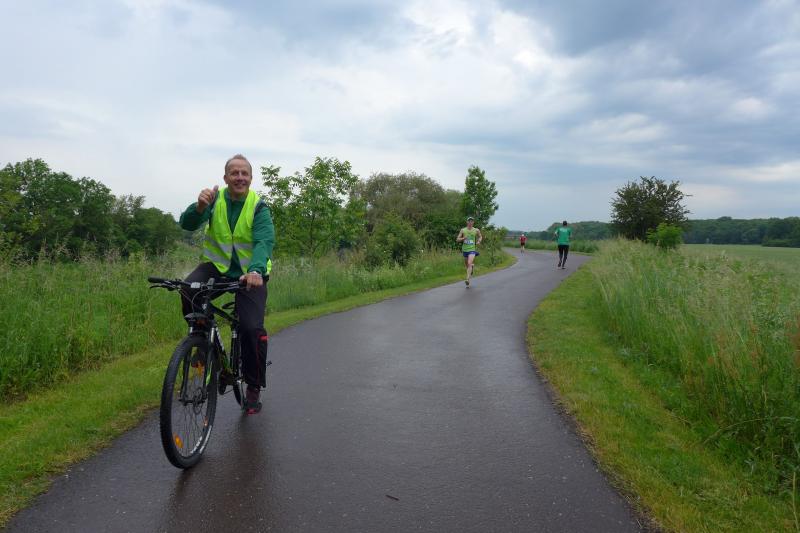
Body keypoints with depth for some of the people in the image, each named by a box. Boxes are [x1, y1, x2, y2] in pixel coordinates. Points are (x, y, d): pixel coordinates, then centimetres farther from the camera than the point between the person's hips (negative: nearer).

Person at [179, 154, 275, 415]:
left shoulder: (259, 207, -9)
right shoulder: (215, 199, -3)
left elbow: (265, 241, -24)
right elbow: (187, 224, -17)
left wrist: (256, 269, -44)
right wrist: (199, 207, -40)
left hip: (249, 272, -1)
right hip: (216, 265, 2)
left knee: (252, 328, -15)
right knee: (189, 290, -30)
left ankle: (253, 388, 7)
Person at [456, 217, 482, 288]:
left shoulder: (476, 230, 1)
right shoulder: (463, 230, 0)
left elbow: (480, 236, 20)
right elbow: (457, 239, 1)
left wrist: (479, 241, -1)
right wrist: (463, 238, -18)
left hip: (472, 249, -2)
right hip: (465, 249, 3)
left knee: (469, 263, -21)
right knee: (466, 264, 16)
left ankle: (467, 279, -26)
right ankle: (470, 273, 50)